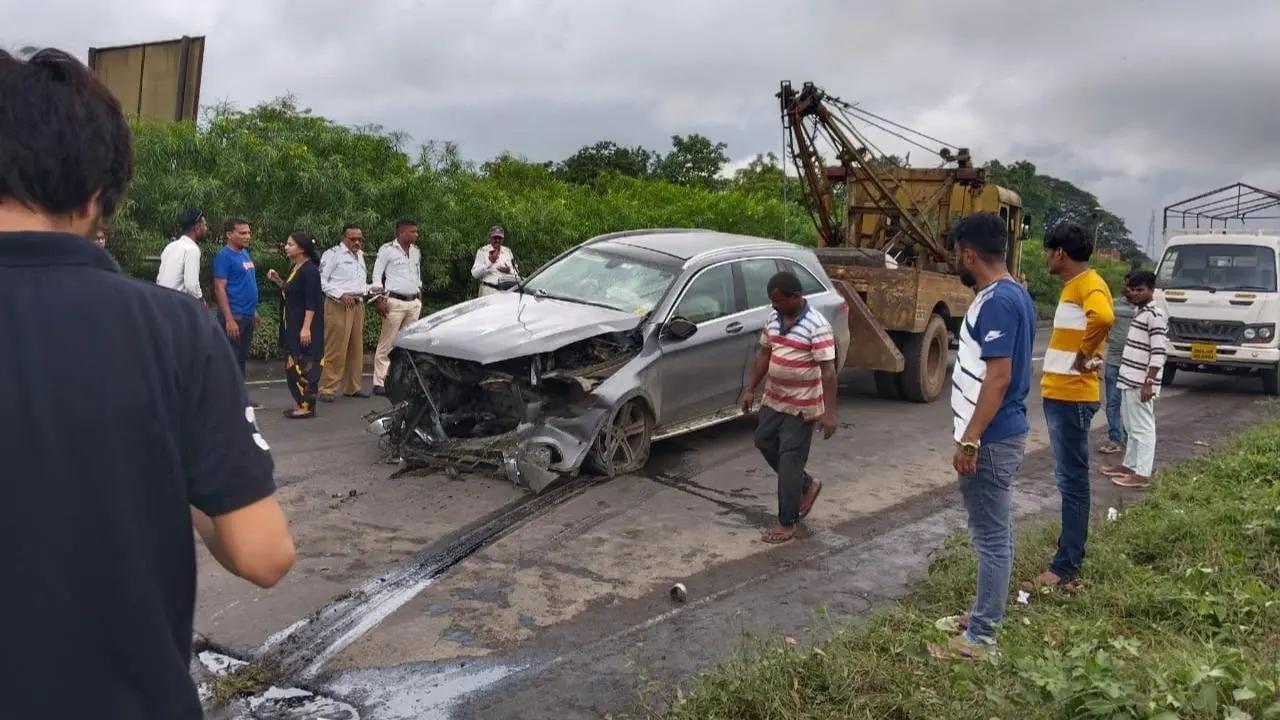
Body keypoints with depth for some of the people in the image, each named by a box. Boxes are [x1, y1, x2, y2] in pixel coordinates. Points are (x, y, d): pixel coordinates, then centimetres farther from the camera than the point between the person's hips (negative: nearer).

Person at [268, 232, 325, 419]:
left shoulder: (309, 270, -16)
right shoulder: (296, 269, 13)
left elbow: (312, 302, -21)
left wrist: (306, 327, -25)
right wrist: (277, 280, 10)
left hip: (304, 327, -10)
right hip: (292, 325, 10)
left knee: (302, 366, -7)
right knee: (293, 366, 12)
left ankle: (307, 406, -1)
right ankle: (303, 403, 18)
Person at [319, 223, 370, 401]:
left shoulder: (360, 255, 20)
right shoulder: (333, 254, -5)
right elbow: (321, 281, -11)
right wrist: (341, 295, -18)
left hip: (358, 305, 8)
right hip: (338, 305, -8)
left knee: (356, 348, 11)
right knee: (335, 349, -9)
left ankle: (353, 387, 20)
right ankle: (327, 389, -3)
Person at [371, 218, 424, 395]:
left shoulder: (416, 252, 15)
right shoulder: (387, 250, -4)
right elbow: (377, 275, -4)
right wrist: (381, 299, -12)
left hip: (414, 302, 6)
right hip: (395, 302, -6)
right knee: (387, 343, -5)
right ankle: (379, 382, -3)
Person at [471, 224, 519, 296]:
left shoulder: (507, 251, 18)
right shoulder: (482, 251, 5)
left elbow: (517, 273, 19)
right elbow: (475, 274, -6)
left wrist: (509, 271, -4)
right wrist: (490, 261, -15)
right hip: (489, 290, -3)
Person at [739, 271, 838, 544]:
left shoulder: (817, 326, -20)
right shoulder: (774, 319, 2)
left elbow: (828, 370, -21)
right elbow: (764, 354, 14)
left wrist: (829, 412, -25)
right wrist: (751, 389, 14)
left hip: (802, 406, -8)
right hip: (773, 399, 8)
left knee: (789, 461, -2)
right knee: (764, 442, 16)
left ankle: (787, 523, 10)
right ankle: (807, 485, 34)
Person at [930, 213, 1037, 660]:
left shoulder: (995, 301, -20)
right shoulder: (1015, 294, 12)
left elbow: (999, 377, -25)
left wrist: (970, 440, -23)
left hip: (991, 438, -11)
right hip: (1004, 432, 11)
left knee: (991, 536, -2)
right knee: (995, 531, 19)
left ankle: (981, 636, 8)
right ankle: (986, 614, 32)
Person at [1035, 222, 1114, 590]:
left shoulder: (1089, 284, -15)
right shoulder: (1072, 285, 16)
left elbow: (1103, 317, -36)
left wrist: (1084, 355, -23)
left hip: (1072, 397, -10)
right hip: (1058, 394, 10)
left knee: (1072, 480, -5)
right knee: (1069, 478, 16)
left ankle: (1066, 567, 0)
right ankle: (1072, 548, 27)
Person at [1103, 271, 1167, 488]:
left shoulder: (1155, 315, -15)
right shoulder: (1138, 311, 12)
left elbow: (1159, 352, -20)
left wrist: (1149, 383, -22)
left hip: (1141, 383, -10)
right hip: (1129, 380, 10)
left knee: (1143, 428, -4)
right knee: (1132, 427, 17)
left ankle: (1142, 474, -1)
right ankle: (1130, 465, 28)